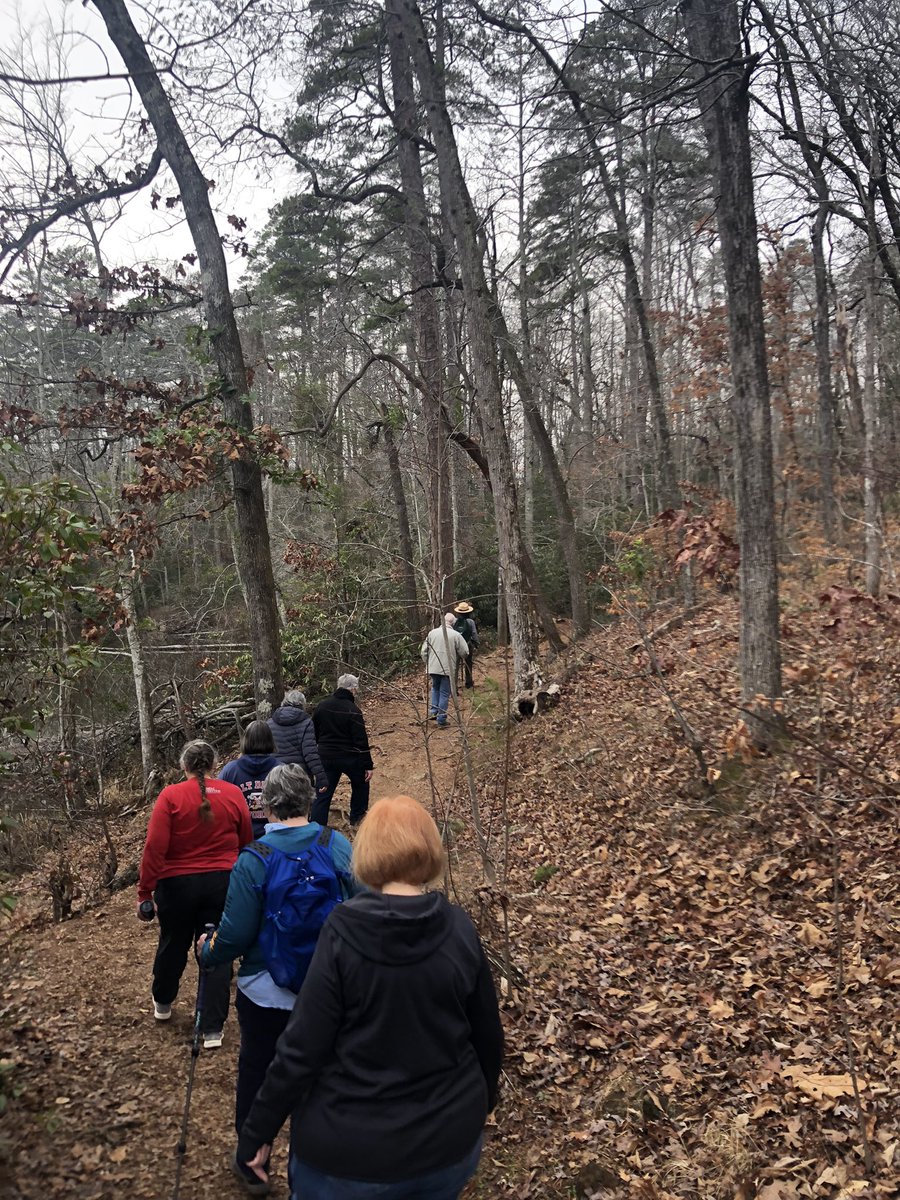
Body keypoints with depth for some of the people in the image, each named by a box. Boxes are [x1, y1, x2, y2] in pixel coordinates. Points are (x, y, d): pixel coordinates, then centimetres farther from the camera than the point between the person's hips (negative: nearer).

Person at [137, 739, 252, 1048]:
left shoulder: (170, 796, -12)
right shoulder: (233, 794, -5)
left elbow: (155, 848, -15)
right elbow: (246, 843, 2)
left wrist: (145, 892, -8)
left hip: (178, 885, -1)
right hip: (223, 884, 1)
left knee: (173, 945, 21)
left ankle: (162, 1003, 45)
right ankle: (212, 1029, 10)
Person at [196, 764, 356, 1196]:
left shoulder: (253, 860, -21)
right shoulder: (340, 848, -12)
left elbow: (235, 935, -17)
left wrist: (207, 952, 5)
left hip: (266, 993, -2)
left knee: (257, 1072, 19)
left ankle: (253, 1164, 38)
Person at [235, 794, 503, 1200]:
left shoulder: (342, 933, -18)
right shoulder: (459, 929, -10)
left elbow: (302, 1046, -15)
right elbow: (487, 1033, 0)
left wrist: (258, 1131, -1)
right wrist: (480, 1105, 18)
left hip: (350, 1145, -2)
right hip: (449, 1136, 3)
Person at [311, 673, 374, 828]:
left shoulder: (322, 705, 1)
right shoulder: (353, 710, -16)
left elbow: (314, 733, 12)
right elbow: (361, 741, -16)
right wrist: (368, 765, -10)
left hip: (326, 757, 4)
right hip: (350, 757, -4)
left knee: (323, 794, 7)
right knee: (360, 783, 23)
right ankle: (357, 816, 33)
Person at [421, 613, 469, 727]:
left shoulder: (432, 633, 3)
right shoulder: (456, 635, -7)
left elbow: (424, 651, 7)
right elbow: (464, 652, -8)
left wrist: (427, 664, 18)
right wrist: (458, 659, 13)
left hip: (433, 667, 3)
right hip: (448, 669, -3)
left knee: (435, 689, 25)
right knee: (444, 693, 5)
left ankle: (433, 711, 15)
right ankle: (441, 719, 8)